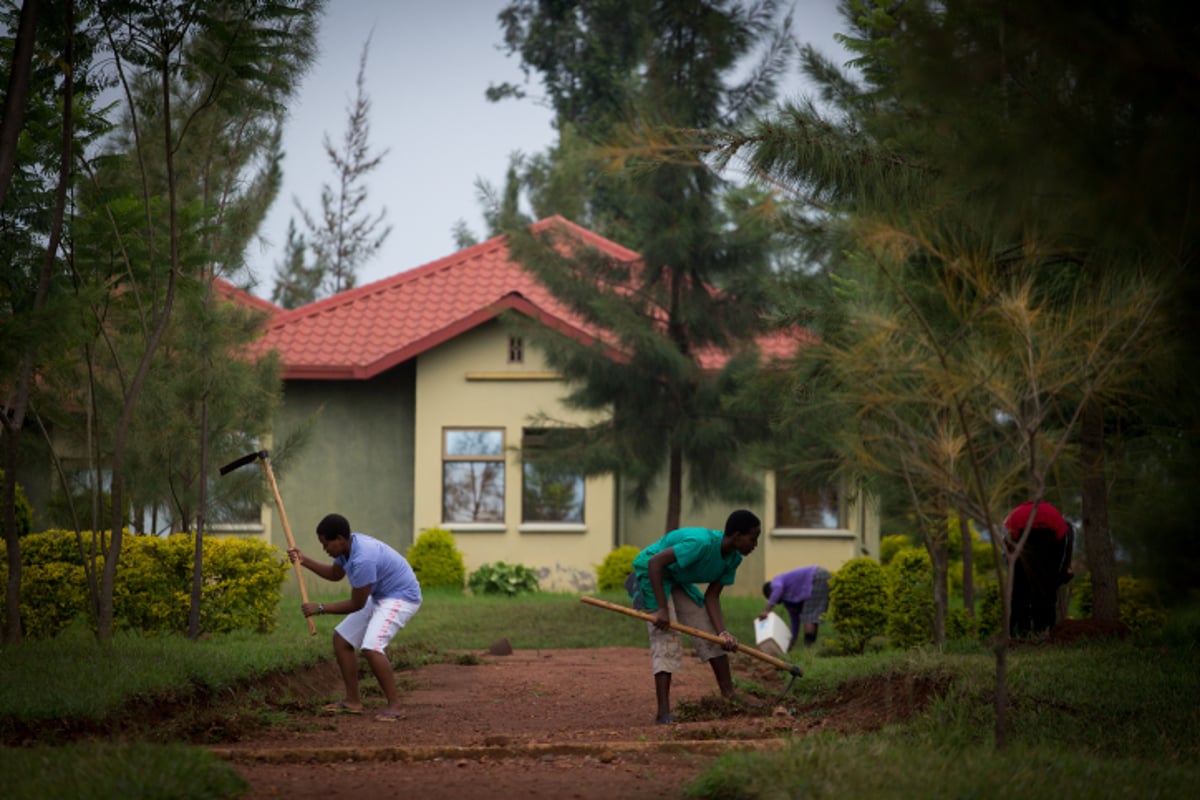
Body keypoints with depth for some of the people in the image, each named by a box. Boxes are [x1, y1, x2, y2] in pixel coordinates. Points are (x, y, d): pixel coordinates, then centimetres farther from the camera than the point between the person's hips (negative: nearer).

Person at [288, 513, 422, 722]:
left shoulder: (362, 559, -32)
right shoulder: (348, 546, -3)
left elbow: (357, 604, -23)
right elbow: (335, 574, 19)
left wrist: (320, 608, -17)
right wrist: (305, 562, 9)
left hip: (402, 597, -11)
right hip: (379, 596, 11)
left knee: (372, 647, -27)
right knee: (341, 639, 11)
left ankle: (395, 706, -19)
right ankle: (353, 701, 16)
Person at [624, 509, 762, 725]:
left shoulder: (733, 559, -7)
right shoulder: (702, 543, -35)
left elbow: (712, 596, -5)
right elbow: (655, 562, -35)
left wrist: (723, 633, -19)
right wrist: (662, 609, -34)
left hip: (678, 579, 9)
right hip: (650, 572, -9)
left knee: (709, 632, 4)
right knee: (666, 639, -17)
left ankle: (729, 696, 13)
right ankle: (663, 713, -20)